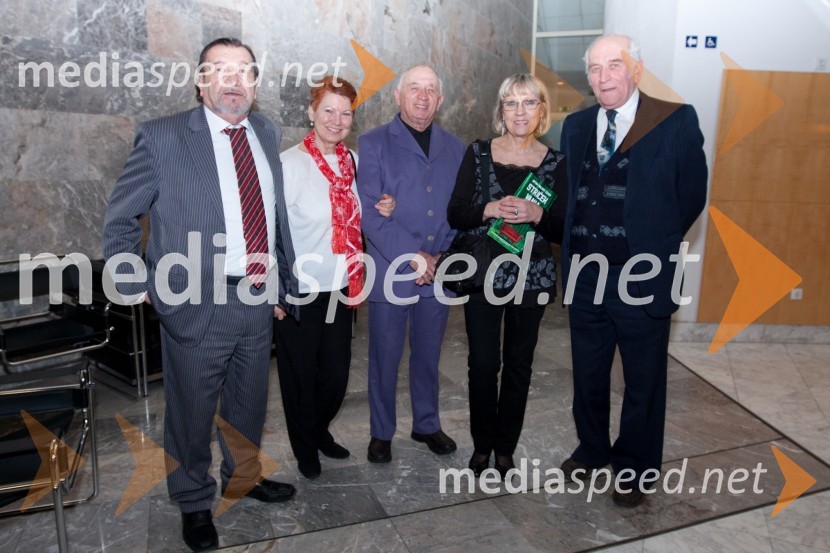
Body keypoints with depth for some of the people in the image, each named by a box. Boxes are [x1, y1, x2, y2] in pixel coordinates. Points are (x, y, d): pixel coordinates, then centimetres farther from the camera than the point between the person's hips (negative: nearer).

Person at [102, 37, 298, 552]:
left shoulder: (268, 133, 7)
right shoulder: (162, 137, -8)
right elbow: (120, 219, -1)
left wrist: (282, 282, 12)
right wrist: (139, 288, -4)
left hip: (260, 298, 5)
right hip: (196, 305, -4)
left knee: (250, 403, 21)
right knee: (191, 411, 13)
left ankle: (243, 476, 47)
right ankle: (195, 503, 37)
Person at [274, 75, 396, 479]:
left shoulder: (352, 161, 4)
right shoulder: (289, 164, -15)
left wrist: (382, 212, -4)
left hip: (340, 288, 5)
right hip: (299, 292, -5)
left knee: (337, 371, 15)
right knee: (300, 374, 12)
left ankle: (320, 430, 44)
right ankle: (305, 449, 36)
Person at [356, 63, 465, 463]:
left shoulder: (454, 149, 10)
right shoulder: (374, 144, -2)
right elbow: (370, 212, -12)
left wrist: (441, 257, -6)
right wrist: (413, 256, -17)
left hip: (439, 273, 3)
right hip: (390, 273, -3)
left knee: (428, 355, 16)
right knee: (384, 358, 8)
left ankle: (427, 425, 34)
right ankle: (381, 433, 26)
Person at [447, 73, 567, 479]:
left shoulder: (555, 163, 1)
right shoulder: (478, 153, 1)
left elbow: (562, 231, 0)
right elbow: (455, 215, -2)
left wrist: (537, 215, -19)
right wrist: (490, 210, -20)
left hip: (532, 278, 1)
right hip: (483, 274, 0)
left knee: (518, 364, 11)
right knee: (483, 363, 5)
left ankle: (505, 447, 28)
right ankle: (482, 443, 27)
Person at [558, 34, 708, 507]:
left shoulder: (676, 121, -7)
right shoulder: (576, 127, 8)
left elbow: (691, 196, -3)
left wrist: (654, 246, 3)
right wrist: (577, 247, 4)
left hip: (642, 279, -4)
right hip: (585, 277, 5)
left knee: (643, 382, 11)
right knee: (588, 375, 18)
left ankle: (636, 469, 32)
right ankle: (592, 450, 41)